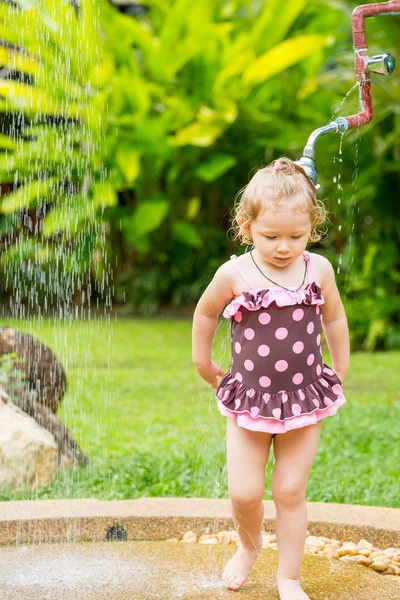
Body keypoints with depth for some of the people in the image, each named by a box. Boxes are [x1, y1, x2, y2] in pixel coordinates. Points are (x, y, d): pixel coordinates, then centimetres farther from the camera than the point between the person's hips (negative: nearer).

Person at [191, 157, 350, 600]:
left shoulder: (319, 269, -6)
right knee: (244, 492, 0)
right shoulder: (234, 274, -12)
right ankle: (249, 545, 34)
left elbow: (334, 320, 11)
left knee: (290, 490, 6)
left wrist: (340, 373, 19)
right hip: (249, 398, -1)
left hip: (305, 398, 1)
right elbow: (205, 313, 8)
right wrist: (203, 363, 18)